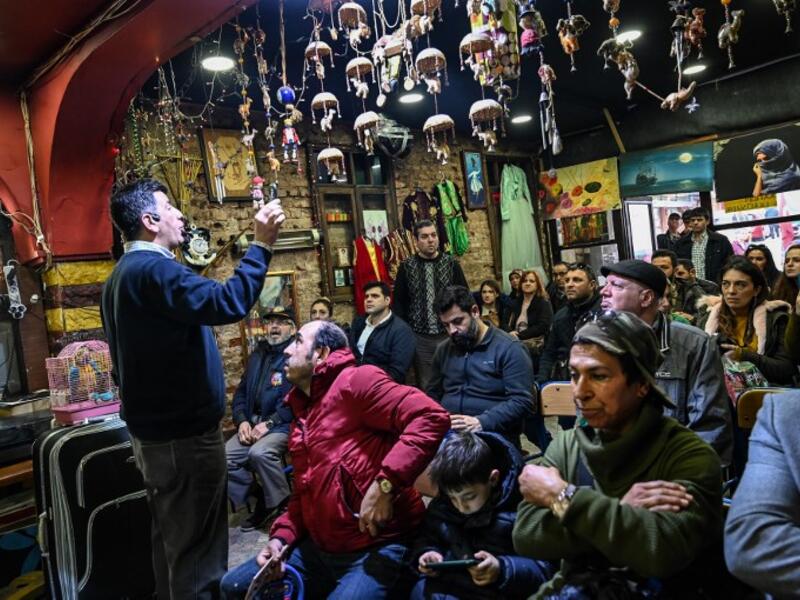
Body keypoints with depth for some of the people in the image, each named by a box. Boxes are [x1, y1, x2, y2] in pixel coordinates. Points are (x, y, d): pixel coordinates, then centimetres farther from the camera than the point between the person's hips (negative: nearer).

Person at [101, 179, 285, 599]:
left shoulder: (123, 274, 15)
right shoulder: (153, 268, -19)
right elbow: (227, 303, -32)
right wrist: (261, 244, -25)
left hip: (154, 429, 10)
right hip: (183, 433, -10)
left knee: (172, 539, 21)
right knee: (196, 550, 1)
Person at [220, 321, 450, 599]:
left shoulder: (355, 381, -12)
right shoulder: (301, 412, 16)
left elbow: (432, 417, -26)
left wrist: (385, 484, -28)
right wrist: (282, 536, 5)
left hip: (376, 547, -9)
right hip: (319, 548, 9)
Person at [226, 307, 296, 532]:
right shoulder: (258, 355, 17)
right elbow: (241, 391, 18)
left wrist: (269, 423, -19)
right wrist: (242, 421, 0)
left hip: (284, 425, -7)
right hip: (253, 424, 7)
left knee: (260, 452, -31)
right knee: (224, 457, -10)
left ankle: (283, 504, -6)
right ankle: (261, 502, 7)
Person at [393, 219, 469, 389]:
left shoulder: (451, 264, 2)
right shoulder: (406, 267, 1)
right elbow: (399, 301, 4)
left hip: (449, 335, 0)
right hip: (419, 337, 0)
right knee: (424, 386, 9)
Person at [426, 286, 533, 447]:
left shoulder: (509, 349, -2)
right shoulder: (443, 350, 16)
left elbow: (522, 401, -9)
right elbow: (432, 394, 25)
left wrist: (481, 423, -20)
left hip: (493, 435, -4)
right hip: (446, 432, 4)